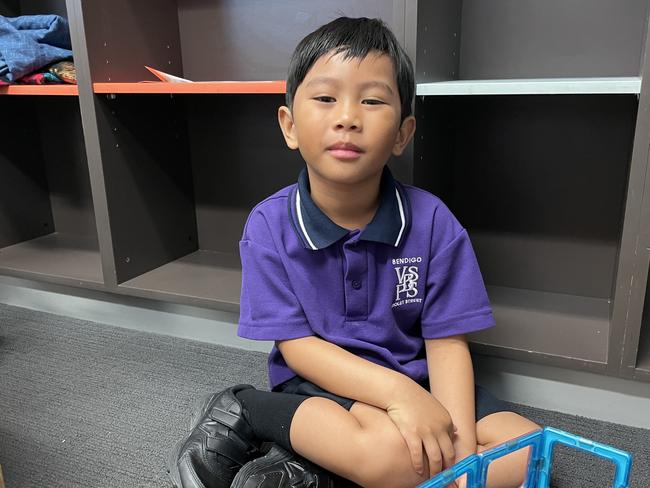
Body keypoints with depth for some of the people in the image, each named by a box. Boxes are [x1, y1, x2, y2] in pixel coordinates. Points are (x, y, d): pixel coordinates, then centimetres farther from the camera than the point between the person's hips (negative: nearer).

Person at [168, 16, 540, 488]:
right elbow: (295, 344, -12)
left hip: (415, 382, 4)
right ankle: (243, 413, -10)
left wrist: (461, 448, -21)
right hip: (319, 386, -4)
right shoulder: (269, 226, -12)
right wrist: (394, 390, -26)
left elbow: (447, 343, -7)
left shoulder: (432, 222, -11)